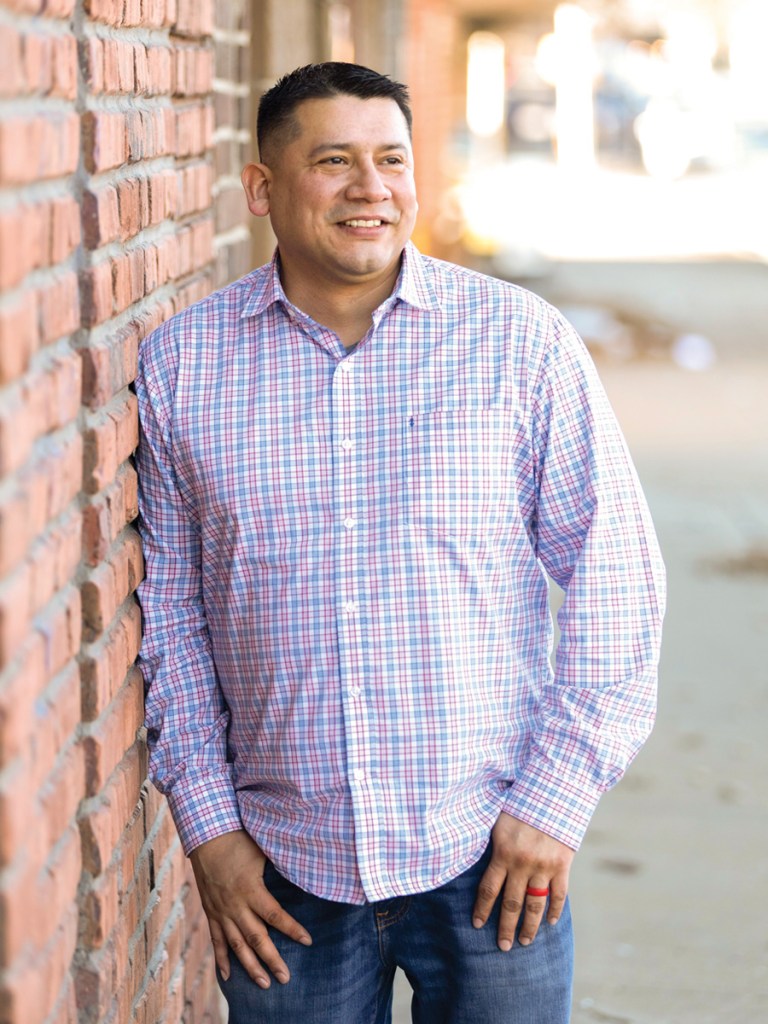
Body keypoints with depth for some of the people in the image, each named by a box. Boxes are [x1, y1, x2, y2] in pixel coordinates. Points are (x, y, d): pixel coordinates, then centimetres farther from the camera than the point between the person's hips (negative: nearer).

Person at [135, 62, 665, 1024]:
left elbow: (616, 576, -1)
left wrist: (557, 798, -6)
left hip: (491, 860, -1)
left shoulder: (521, 340, -3)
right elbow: (166, 606, 6)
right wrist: (206, 825, 2)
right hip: (281, 872, 1)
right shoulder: (178, 364, 1)